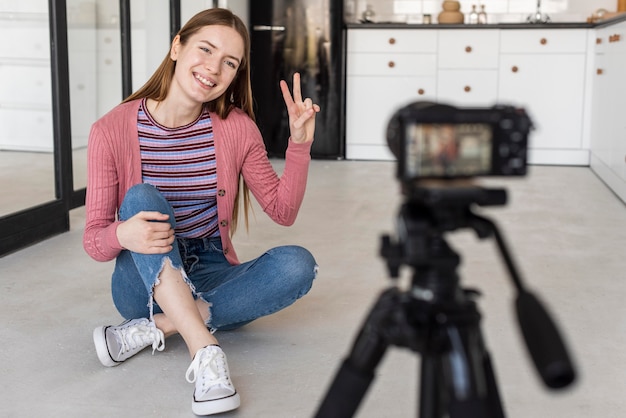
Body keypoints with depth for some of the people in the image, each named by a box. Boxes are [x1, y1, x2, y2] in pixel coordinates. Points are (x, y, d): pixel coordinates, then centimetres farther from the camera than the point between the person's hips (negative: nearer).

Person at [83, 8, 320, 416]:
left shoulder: (237, 128, -4)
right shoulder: (112, 130, -11)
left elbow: (283, 210, -1)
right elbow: (93, 239, -10)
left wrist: (299, 144, -15)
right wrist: (122, 234, -34)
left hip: (209, 280, 3)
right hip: (144, 284, -2)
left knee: (297, 264, -24)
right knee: (142, 197, -29)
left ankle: (151, 329, -24)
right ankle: (205, 351, -40)